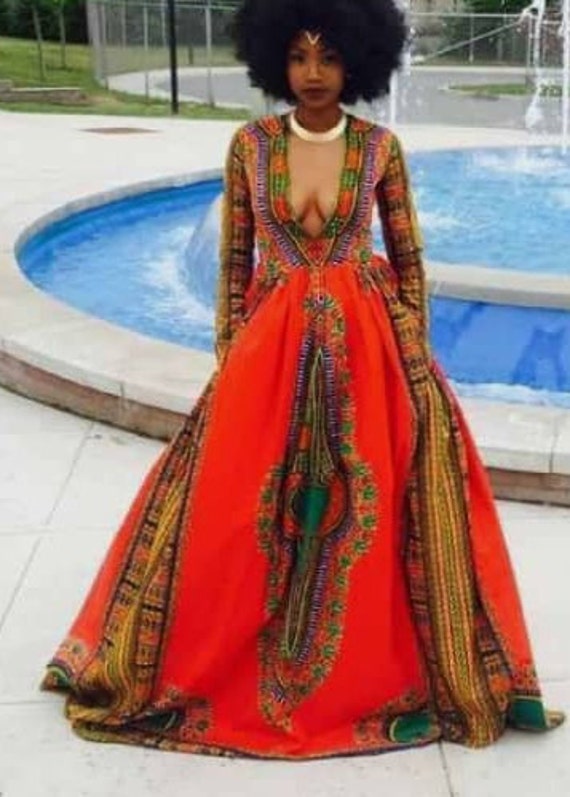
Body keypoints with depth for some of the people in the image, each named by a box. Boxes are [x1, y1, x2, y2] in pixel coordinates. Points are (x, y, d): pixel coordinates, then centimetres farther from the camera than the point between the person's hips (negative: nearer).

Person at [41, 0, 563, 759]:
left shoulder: (381, 147, -2)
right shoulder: (250, 144, -2)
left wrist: (414, 358, -1)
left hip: (364, 345, 0)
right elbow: (233, 262, 2)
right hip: (271, 342, 1)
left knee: (367, 511, 4)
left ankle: (370, 666, 25)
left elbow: (409, 260, 3)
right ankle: (226, 667, 26)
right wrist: (227, 359, -1)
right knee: (239, 510, 4)